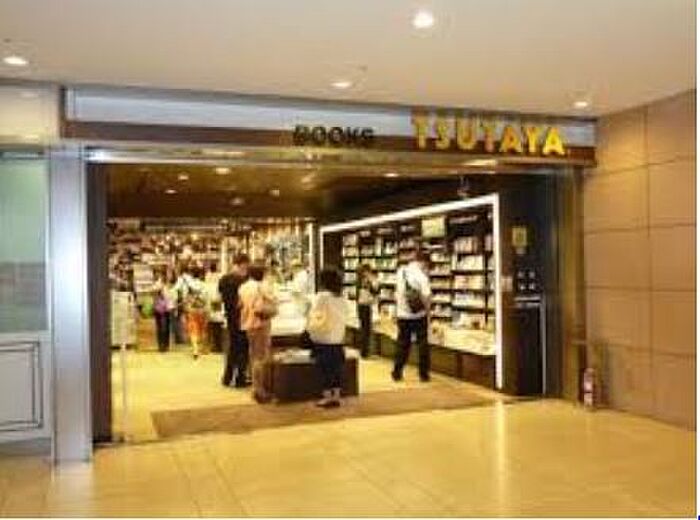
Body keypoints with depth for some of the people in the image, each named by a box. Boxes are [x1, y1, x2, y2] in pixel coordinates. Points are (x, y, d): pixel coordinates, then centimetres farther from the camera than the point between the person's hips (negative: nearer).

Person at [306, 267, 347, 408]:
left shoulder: (322, 297, -14)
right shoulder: (341, 298, 4)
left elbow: (316, 317, -11)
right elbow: (342, 319, 8)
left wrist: (310, 328, 5)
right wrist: (342, 337, 15)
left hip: (323, 338, -6)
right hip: (338, 338, 6)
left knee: (325, 369, 1)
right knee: (337, 367, 9)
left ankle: (327, 396, 5)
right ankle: (336, 396, 14)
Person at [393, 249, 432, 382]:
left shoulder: (400, 272, -1)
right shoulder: (421, 275, -15)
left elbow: (398, 292, 5)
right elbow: (426, 295, -16)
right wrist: (427, 307, 0)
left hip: (402, 313, 4)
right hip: (419, 314, -4)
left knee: (402, 343, 14)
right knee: (422, 343, 9)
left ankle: (397, 372, 17)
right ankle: (423, 373, 12)